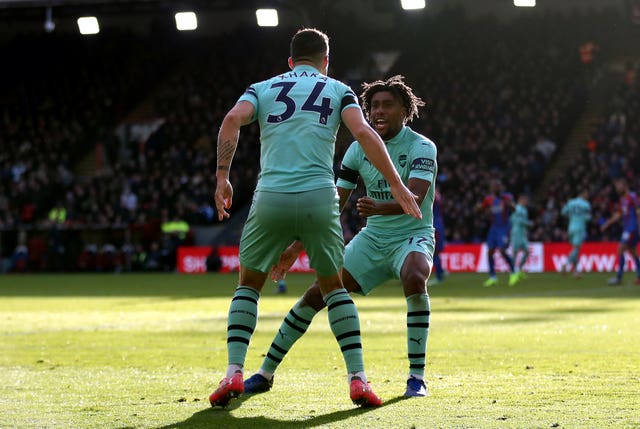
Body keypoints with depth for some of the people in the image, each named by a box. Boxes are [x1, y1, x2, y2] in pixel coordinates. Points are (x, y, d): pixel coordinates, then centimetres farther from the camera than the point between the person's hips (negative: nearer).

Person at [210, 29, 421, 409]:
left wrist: (222, 176, -4)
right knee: (334, 286, 17)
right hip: (320, 197, 0)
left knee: (249, 284, 17)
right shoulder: (338, 90, 16)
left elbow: (233, 120, -2)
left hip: (271, 196, 0)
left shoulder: (263, 88, 18)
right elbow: (364, 132, -2)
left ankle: (234, 373, 2)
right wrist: (396, 184, -3)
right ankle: (358, 378, 7)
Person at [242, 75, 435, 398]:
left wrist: (379, 207, -51)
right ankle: (265, 373, 8)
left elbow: (415, 198, -30)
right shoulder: (358, 149, 1)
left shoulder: (421, 147, -14)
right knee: (316, 295, -5)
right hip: (372, 239, 5)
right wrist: (296, 247, -1)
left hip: (413, 236, -5)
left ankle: (417, 377, -28)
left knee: (414, 278, -38)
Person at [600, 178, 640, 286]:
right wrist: (607, 224, 21)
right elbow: (618, 214, 23)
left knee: (620, 250, -12)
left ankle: (619, 277, -12)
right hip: (626, 228, 9)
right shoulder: (622, 199, 16)